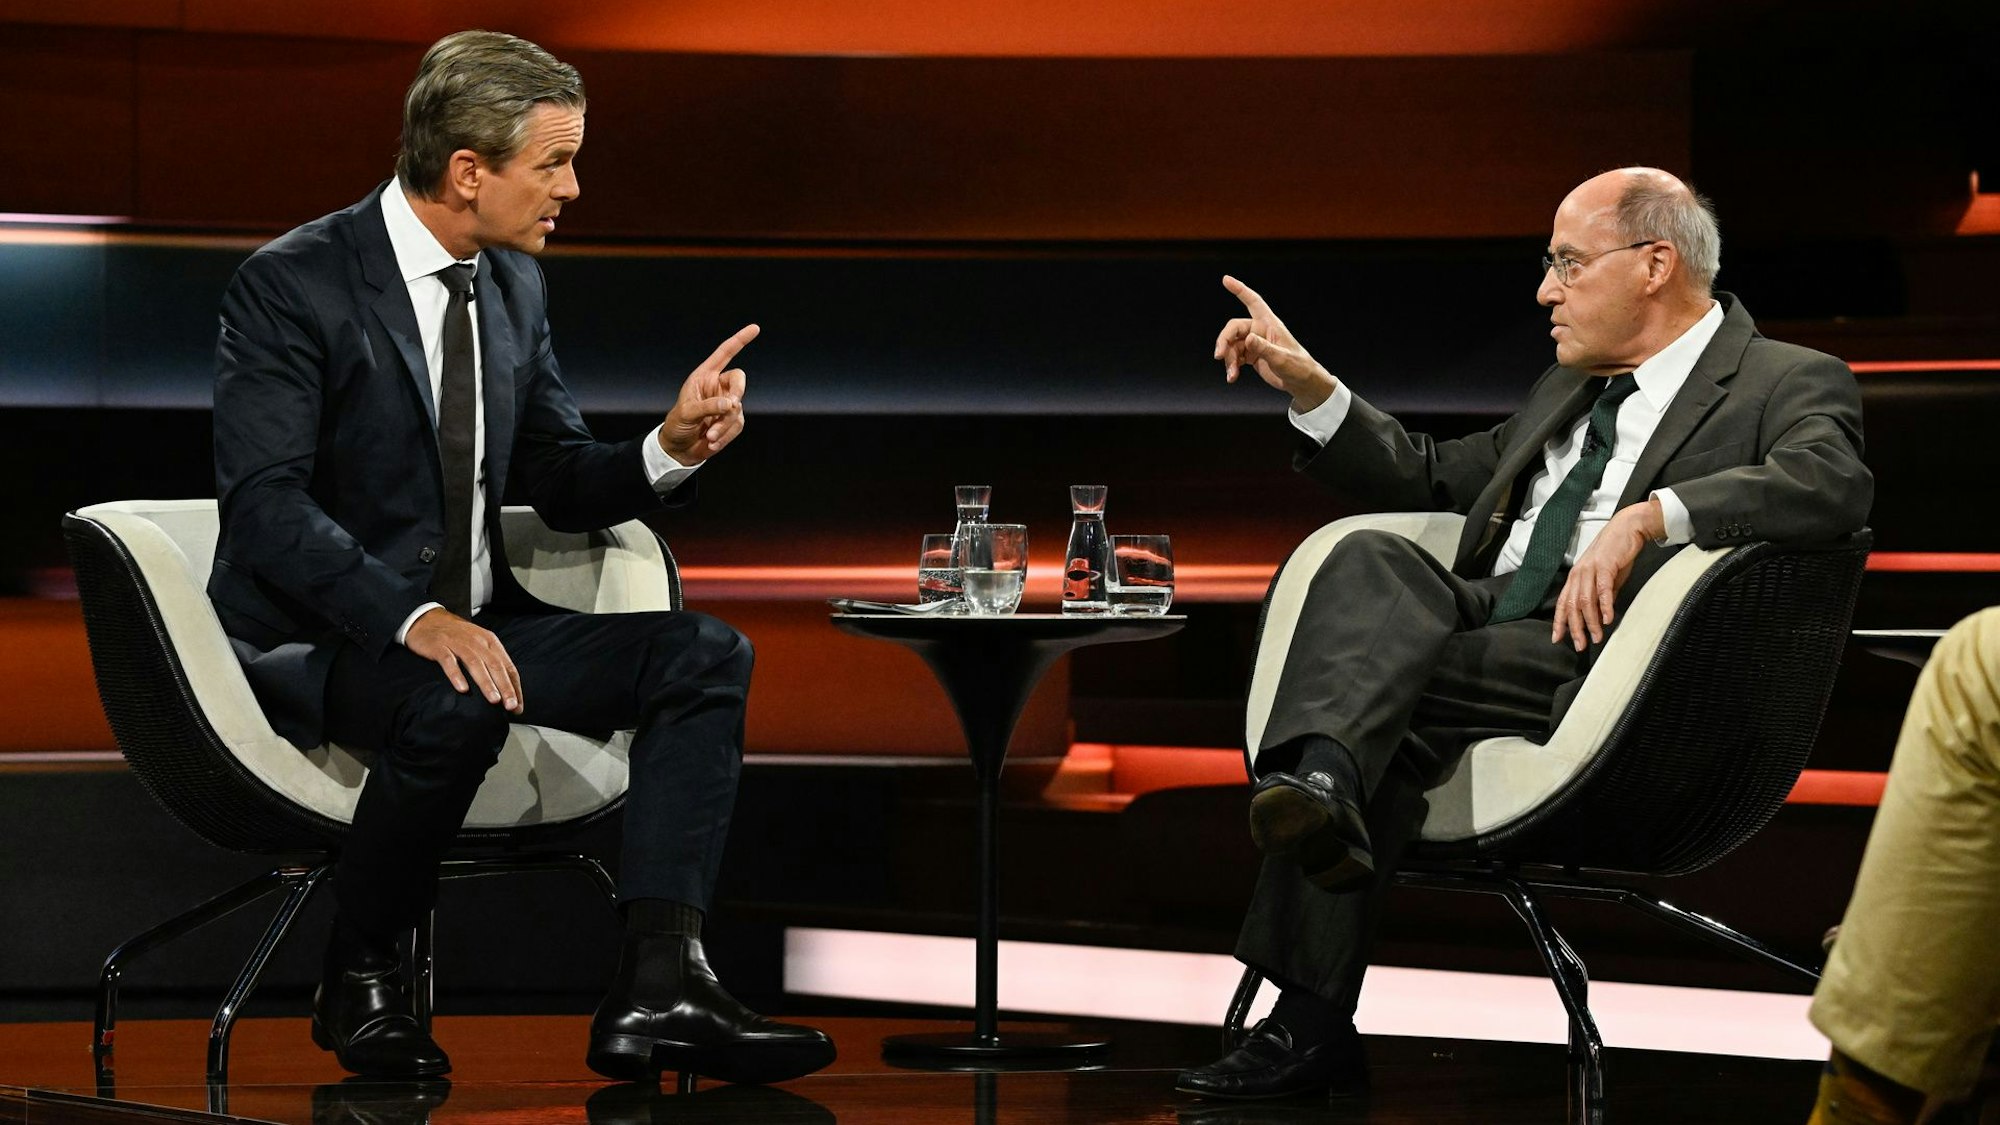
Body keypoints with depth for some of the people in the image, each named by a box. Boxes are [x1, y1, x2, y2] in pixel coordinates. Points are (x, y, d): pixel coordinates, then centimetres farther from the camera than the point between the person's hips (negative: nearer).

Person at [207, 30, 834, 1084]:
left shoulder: (513, 285, 9)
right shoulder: (290, 285, -14)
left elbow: (560, 485, 15)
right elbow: (264, 502, -22)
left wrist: (671, 448, -7)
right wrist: (412, 618, -35)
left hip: (470, 622, 8)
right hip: (318, 641, -7)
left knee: (704, 653, -12)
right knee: (455, 708, -39)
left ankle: (657, 989, -23)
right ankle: (358, 979, -13)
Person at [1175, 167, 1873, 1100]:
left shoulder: (1790, 385, 4)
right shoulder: (1571, 389, 30)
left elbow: (1832, 484, -17)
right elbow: (1437, 480, 36)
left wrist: (1647, 517, -28)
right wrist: (1308, 386, 23)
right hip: (1482, 622, 7)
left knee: (1383, 683, -28)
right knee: (1370, 558, -22)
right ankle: (1321, 785, -39)